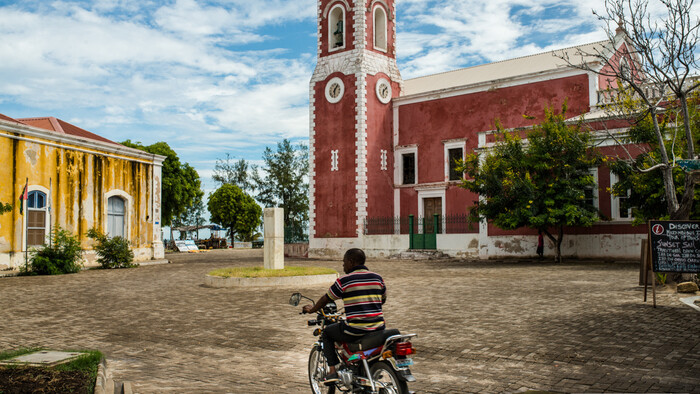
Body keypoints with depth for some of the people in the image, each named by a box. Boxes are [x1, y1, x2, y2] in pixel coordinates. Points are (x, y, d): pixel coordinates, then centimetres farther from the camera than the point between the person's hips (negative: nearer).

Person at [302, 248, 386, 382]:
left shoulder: (344, 280, -5)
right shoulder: (378, 278, 8)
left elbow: (326, 299, 7)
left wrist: (312, 310, 25)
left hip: (355, 331, -5)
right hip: (378, 330, 5)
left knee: (327, 332, 20)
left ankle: (333, 370, 10)